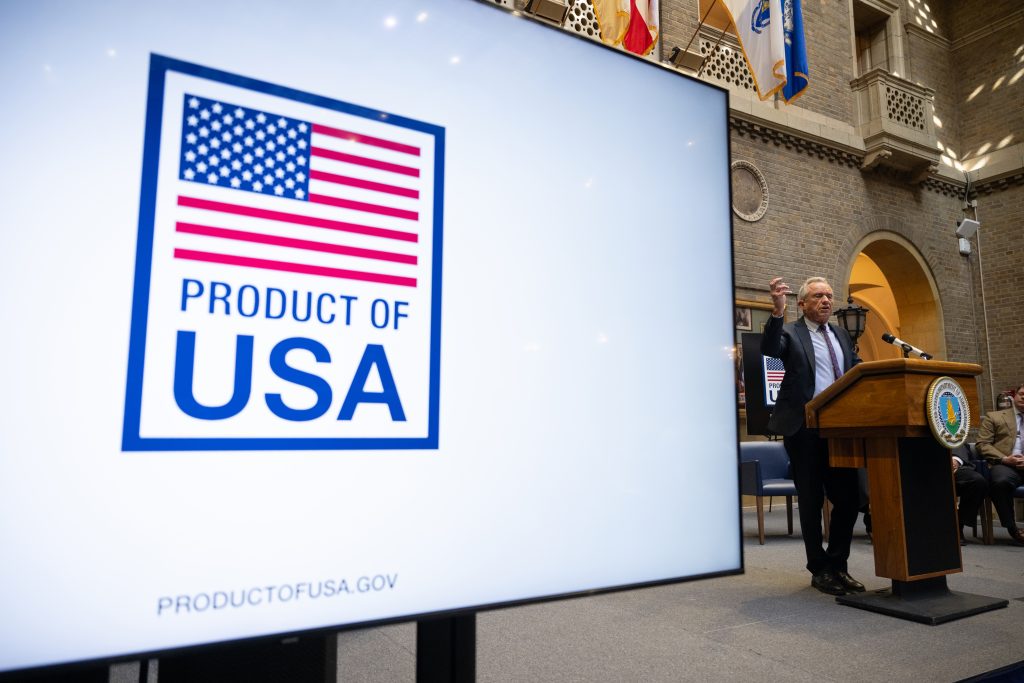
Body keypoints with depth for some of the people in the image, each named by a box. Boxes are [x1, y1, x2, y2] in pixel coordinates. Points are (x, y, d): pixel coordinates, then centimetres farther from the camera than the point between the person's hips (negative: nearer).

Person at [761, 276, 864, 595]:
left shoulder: (842, 335, 17)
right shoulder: (790, 332, -2)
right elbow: (769, 348, -23)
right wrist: (777, 310, -37)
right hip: (804, 429, -5)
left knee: (849, 499, 7)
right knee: (812, 502, 5)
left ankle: (837, 565, 25)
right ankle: (820, 570, 18)